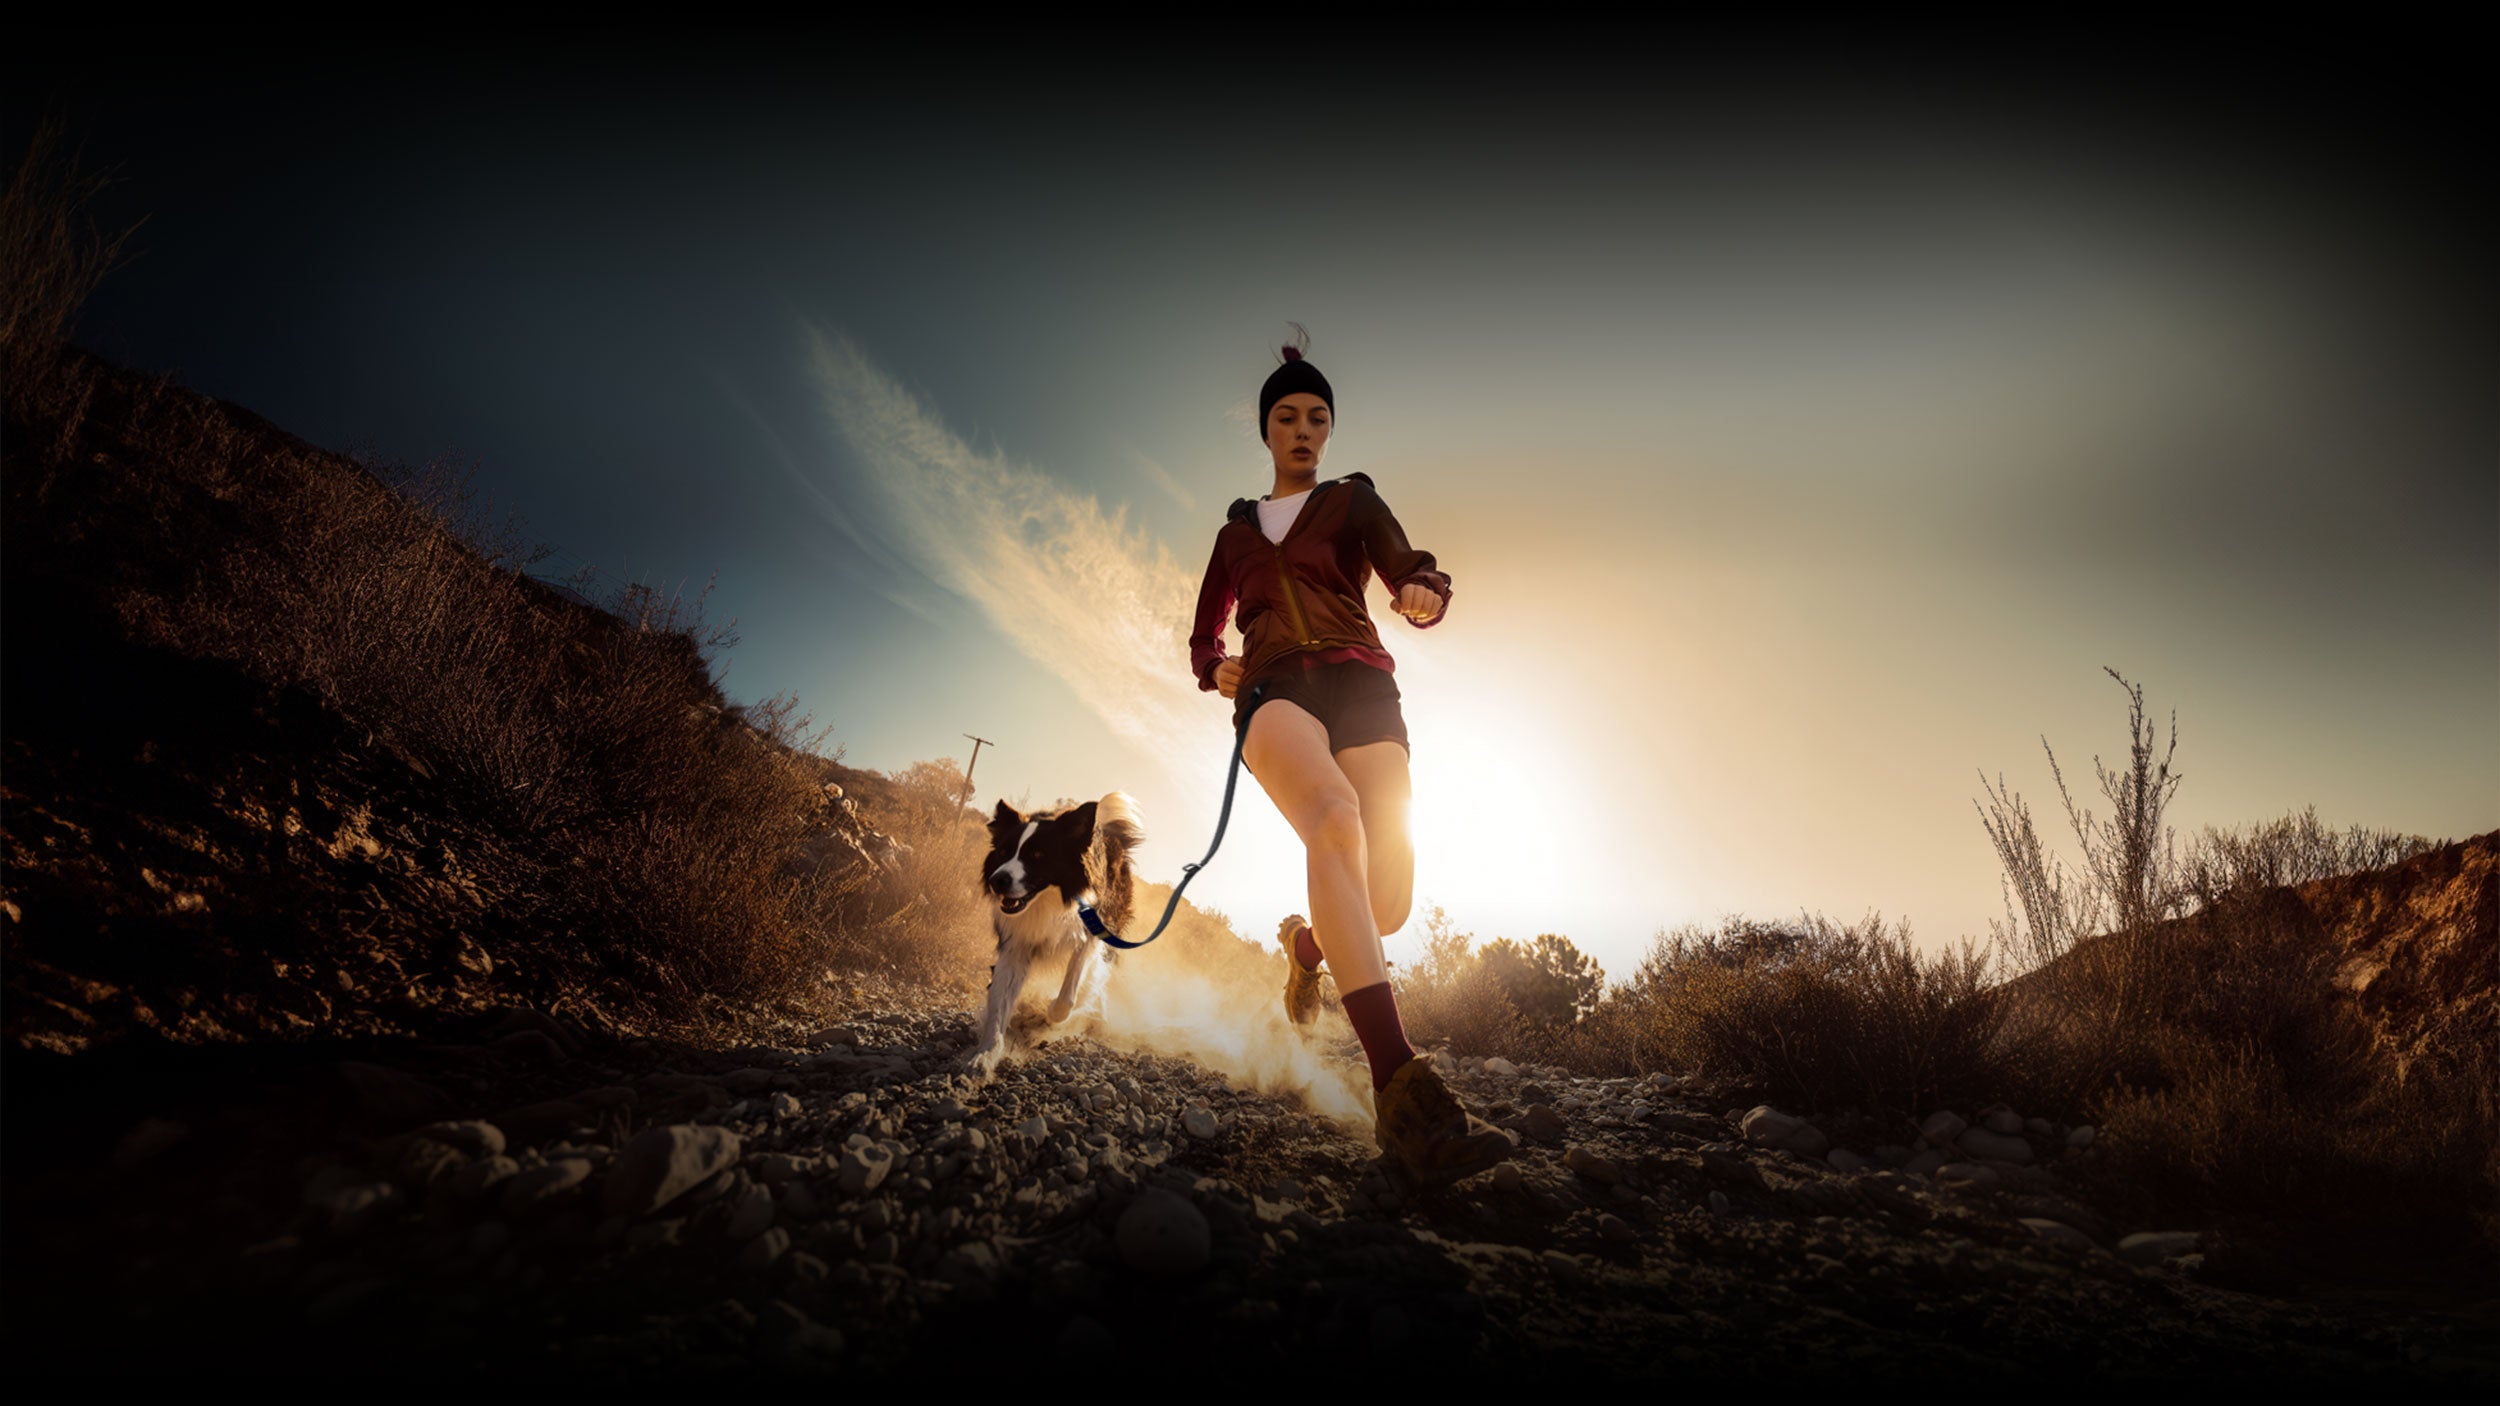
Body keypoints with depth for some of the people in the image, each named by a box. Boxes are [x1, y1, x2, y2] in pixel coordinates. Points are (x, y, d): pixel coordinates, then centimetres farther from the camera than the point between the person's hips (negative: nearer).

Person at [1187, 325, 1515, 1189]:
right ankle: (1403, 1096, -50)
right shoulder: (1236, 529, 27)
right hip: (1273, 690, 0)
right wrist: (1215, 671, 8)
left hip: (1357, 685, 1)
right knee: (1336, 819, -36)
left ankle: (1307, 943, 28)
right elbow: (1204, 636, 33)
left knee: (1388, 900, -16)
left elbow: (1409, 570, 1)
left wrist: (1425, 594, -25)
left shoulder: (1354, 503, 20)